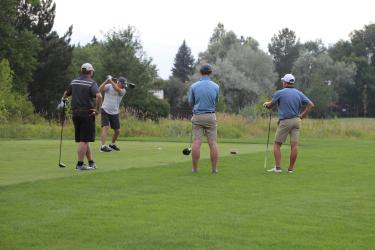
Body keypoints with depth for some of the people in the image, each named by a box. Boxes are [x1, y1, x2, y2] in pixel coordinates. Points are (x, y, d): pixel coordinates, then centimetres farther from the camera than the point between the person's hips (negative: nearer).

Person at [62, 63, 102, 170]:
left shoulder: (74, 82, 9)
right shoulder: (91, 83, -9)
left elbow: (66, 94, 25)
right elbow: (98, 96, -26)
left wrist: (63, 98, 46)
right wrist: (97, 109, -14)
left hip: (75, 113, 6)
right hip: (87, 113, -6)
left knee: (83, 140, 13)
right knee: (84, 140, -3)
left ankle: (91, 162, 18)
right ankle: (80, 164, -4)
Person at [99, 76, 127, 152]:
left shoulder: (123, 91, -1)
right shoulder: (109, 86, -5)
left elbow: (117, 90, -24)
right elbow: (100, 89, -22)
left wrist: (111, 81, -29)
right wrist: (106, 81, -31)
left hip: (115, 113, 4)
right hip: (105, 111, -4)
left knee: (117, 130, 9)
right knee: (105, 127, -19)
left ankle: (112, 144, 34)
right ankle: (103, 146, -25)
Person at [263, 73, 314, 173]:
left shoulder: (279, 93, -5)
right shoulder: (299, 93, 7)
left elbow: (270, 105, 8)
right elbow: (311, 105, 2)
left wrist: (266, 104, 30)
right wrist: (302, 115, 8)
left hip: (285, 122, -4)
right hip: (296, 121, 4)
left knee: (277, 144, 5)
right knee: (294, 145, 0)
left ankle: (278, 167, -3)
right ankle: (290, 169, 1)